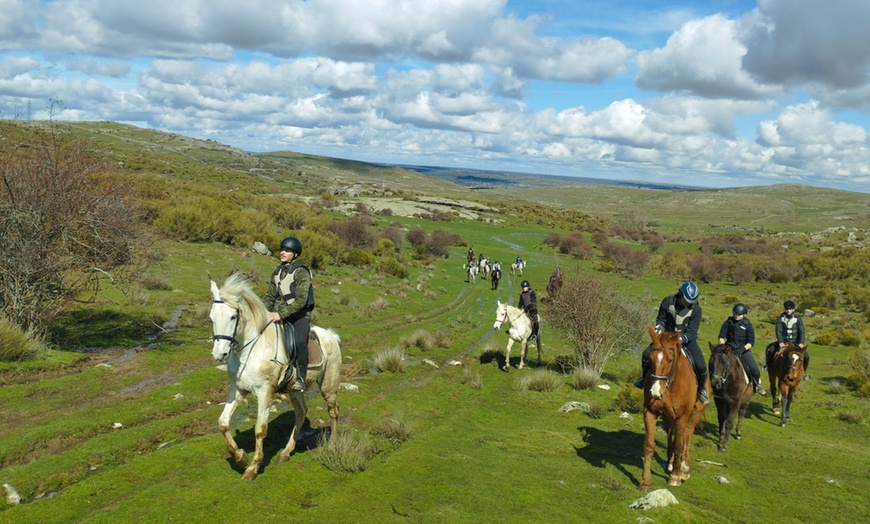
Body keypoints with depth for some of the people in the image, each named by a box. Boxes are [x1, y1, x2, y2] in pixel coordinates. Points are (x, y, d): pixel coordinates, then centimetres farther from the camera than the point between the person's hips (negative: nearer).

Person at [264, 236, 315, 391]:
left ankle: (300, 379, -15)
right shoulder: (277, 272, 11)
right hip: (280, 315, 7)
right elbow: (270, 297, 17)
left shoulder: (301, 272, -10)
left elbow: (301, 300, -19)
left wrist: (281, 314, -27)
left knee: (299, 342, -30)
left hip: (300, 315, -7)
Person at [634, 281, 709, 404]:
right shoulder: (667, 302, -14)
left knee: (700, 366, -20)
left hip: (687, 338, -1)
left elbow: (691, 332, -19)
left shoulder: (696, 309, -18)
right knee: (647, 354, -20)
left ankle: (702, 388, 14)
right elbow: (661, 319, -1)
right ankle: (644, 377, 10)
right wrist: (659, 327, -24)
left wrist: (681, 339, -38)